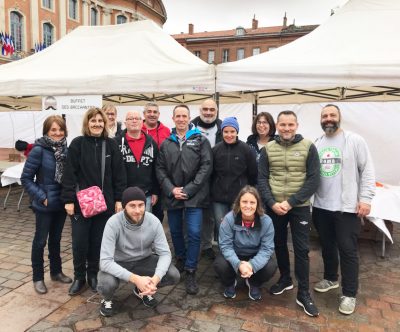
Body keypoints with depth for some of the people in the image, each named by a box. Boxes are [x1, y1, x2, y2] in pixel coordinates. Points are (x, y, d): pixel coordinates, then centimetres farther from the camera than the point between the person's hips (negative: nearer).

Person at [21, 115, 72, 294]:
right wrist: (41, 197, -16)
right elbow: (25, 178, -12)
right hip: (45, 205, -4)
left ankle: (56, 271, 34)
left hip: (61, 203, 5)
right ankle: (38, 278, 25)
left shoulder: (65, 148, -2)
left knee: (56, 239, 19)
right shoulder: (39, 150, -15)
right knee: (40, 241, 10)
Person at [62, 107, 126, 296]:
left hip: (105, 203, 2)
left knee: (98, 241, 11)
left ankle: (93, 275, 30)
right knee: (79, 242, 5)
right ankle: (79, 277, 25)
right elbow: (69, 174, -5)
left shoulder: (111, 145, 2)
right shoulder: (77, 143, -3)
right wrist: (68, 200, -10)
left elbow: (119, 174, 3)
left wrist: (119, 199, 0)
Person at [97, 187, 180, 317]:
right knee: (107, 284, -34)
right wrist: (135, 279, -41)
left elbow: (165, 253, -16)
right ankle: (107, 299, 5)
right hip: (117, 263, -2)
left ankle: (143, 290, 12)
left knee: (174, 276, -18)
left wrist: (156, 278, -36)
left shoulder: (153, 221, -20)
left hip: (144, 260, 3)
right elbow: (105, 261, -31)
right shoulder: (113, 223, -28)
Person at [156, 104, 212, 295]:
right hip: (172, 196, 3)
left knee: (194, 233, -6)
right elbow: (160, 169, 5)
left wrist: (188, 190, -13)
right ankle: (181, 260, 39)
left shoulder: (201, 141, -1)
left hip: (194, 196, -3)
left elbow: (206, 167, -8)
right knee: (175, 232, 15)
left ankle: (190, 272, 8)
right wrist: (171, 189, -10)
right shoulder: (166, 143, 8)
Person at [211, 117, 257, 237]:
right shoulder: (216, 149, 1)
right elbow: (210, 173, 8)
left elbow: (253, 174, 1)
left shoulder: (245, 149, -4)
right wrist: (211, 192, 7)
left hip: (239, 197, -1)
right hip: (218, 197, 2)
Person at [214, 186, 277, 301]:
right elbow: (225, 245, -21)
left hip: (256, 256, 1)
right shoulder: (229, 219, -24)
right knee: (220, 265, -30)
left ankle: (253, 283, 10)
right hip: (234, 255, -1)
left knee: (271, 267, -27)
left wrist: (252, 265, -35)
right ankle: (230, 283, 10)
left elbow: (267, 248, -18)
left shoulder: (266, 221, -22)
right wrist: (238, 264, -37)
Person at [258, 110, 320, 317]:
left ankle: (303, 293, 16)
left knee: (301, 249, 2)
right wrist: (272, 203, -14)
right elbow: (261, 179, 0)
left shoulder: (308, 147, -5)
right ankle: (285, 279, 36)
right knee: (279, 244, 15)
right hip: (274, 207, 2)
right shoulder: (268, 149, 1)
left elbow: (313, 180, -9)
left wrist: (291, 202, -16)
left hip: (300, 207, -2)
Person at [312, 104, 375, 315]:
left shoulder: (355, 140, -4)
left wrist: (365, 198, -12)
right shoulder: (316, 145, 7)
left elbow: (368, 170, -5)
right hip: (321, 206, 5)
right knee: (327, 246, 17)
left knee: (347, 250, 2)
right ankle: (330, 278, 38)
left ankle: (349, 294, 15)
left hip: (347, 207, -4)